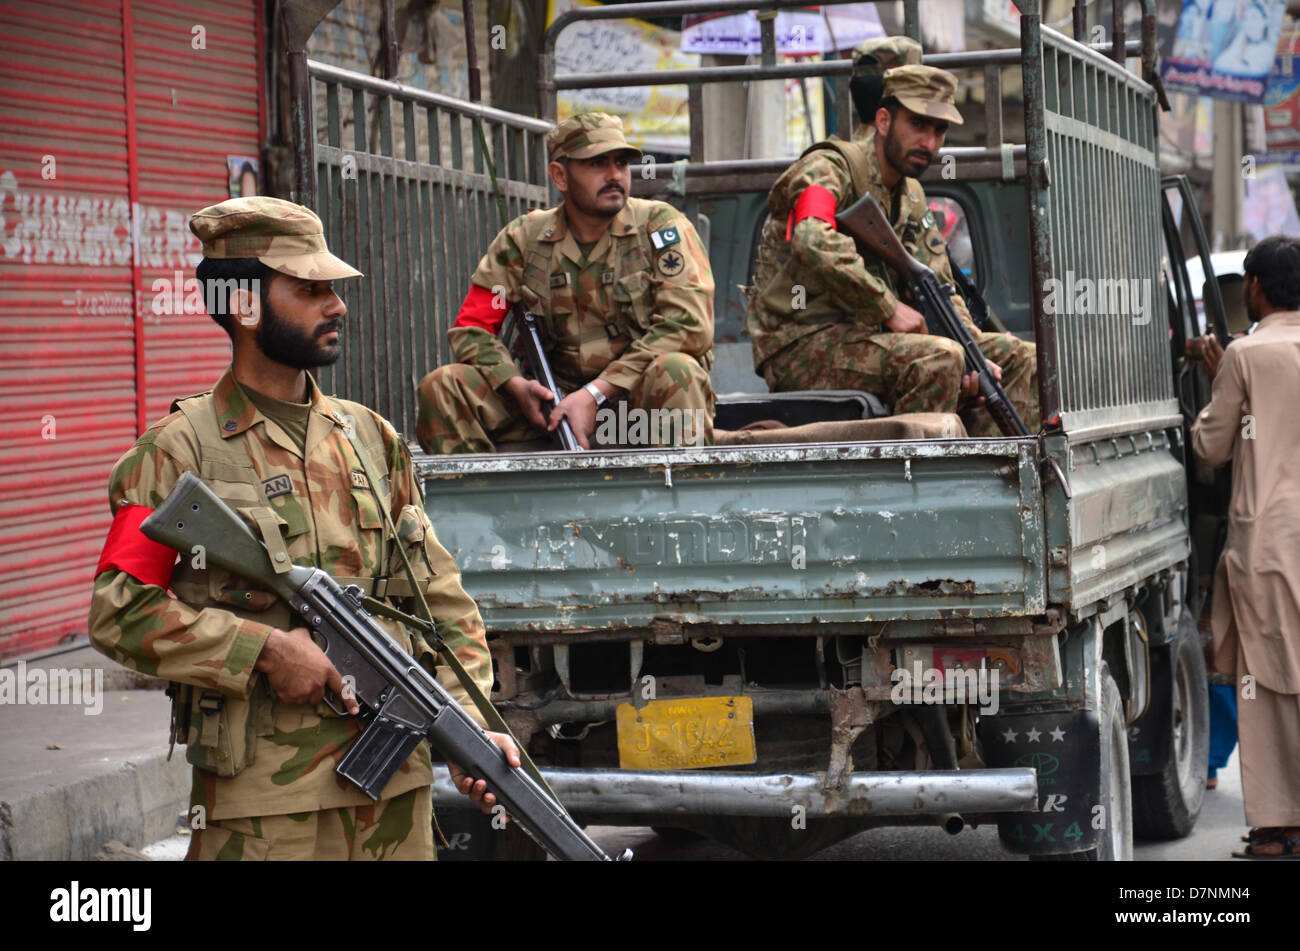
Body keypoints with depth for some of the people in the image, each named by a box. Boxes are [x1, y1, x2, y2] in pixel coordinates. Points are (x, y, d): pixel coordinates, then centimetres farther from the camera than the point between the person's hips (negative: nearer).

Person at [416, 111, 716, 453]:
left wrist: (595, 394, -20)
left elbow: (688, 324, -14)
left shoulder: (661, 226, -3)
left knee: (675, 372, -36)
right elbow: (472, 328, 6)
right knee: (441, 387, -13)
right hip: (557, 400, 3)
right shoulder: (523, 239, 6)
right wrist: (516, 385, -16)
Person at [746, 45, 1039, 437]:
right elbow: (814, 244, -32)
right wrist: (889, 306, -26)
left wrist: (973, 357, -5)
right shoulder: (828, 169, -10)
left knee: (1019, 359, 3)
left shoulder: (912, 197, 17)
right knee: (937, 359, -33)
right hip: (803, 348, -9)